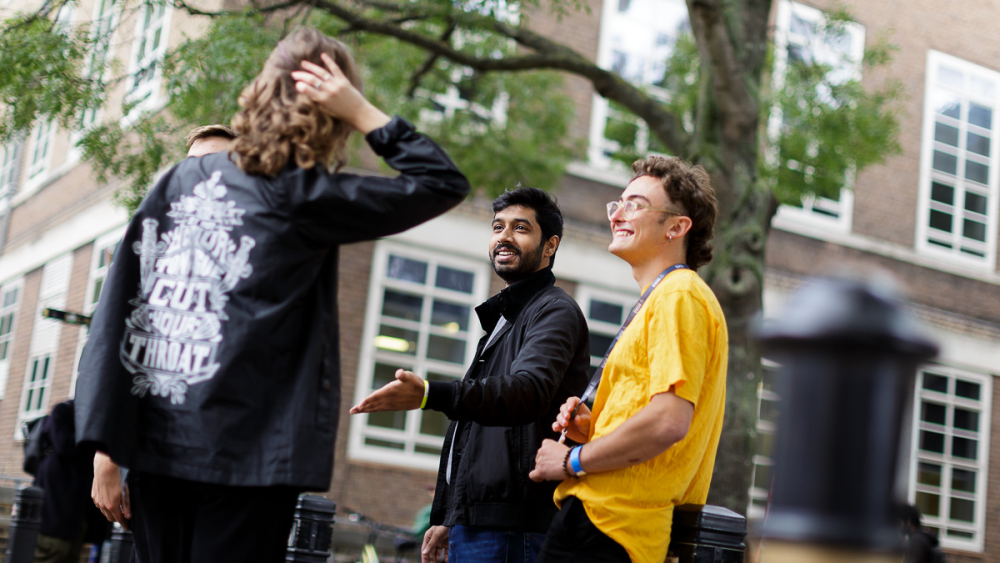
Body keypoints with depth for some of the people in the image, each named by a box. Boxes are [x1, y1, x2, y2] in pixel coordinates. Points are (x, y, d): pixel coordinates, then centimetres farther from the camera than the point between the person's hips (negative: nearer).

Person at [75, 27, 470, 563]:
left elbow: (116, 316, 4)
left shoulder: (177, 181, 8)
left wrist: (105, 446, 4)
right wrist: (361, 110, 0)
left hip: (154, 446, 5)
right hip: (245, 455, -5)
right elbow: (444, 184, 2)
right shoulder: (305, 199, -6)